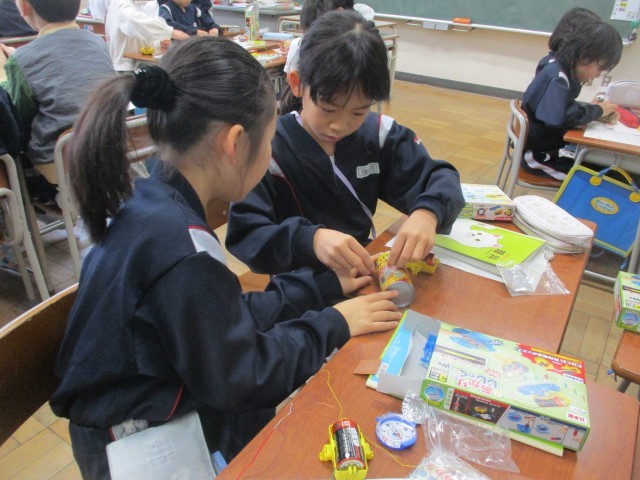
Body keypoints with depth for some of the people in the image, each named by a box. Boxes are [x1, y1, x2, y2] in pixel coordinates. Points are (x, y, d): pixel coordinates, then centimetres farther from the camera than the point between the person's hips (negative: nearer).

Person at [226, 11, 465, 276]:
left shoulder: (378, 132, -4)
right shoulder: (268, 148, -14)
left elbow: (440, 176, -1)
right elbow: (243, 236, -19)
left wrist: (427, 212, -23)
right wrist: (310, 240, -36)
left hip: (366, 273, 4)